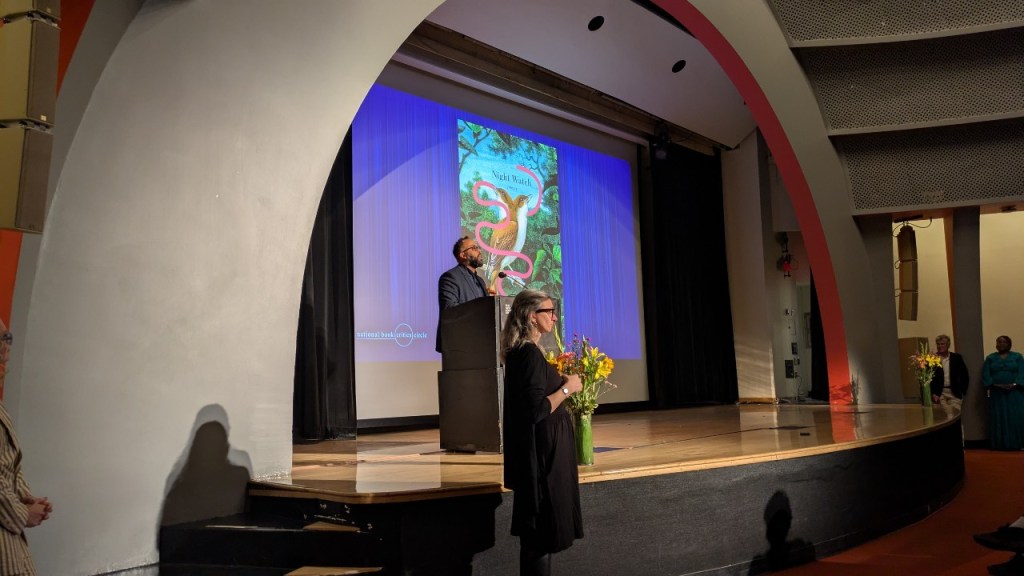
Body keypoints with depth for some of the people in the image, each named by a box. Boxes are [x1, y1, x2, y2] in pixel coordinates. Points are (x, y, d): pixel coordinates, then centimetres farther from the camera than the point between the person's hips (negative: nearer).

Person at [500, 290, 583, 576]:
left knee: (538, 532, 17)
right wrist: (567, 387, -14)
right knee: (541, 533, 0)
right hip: (542, 453, -10)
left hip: (540, 451, 10)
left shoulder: (521, 353, 11)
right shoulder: (530, 354, -19)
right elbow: (537, 410, -26)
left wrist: (561, 384, 16)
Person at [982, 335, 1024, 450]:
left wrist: (1014, 384, -19)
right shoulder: (990, 358, 10)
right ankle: (1000, 444, 2)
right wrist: (994, 385, -15)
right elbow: (985, 374, 0)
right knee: (998, 418, -1)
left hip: (1015, 393, -1)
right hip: (997, 393, 1)